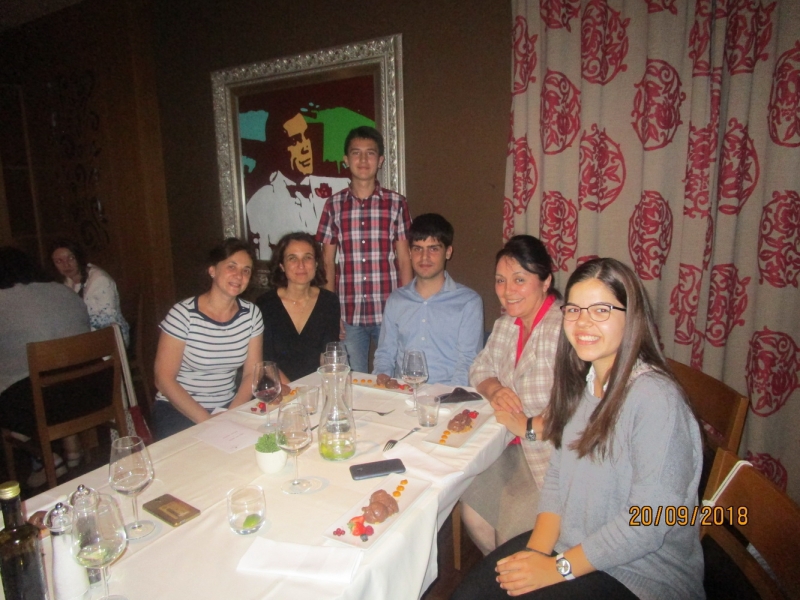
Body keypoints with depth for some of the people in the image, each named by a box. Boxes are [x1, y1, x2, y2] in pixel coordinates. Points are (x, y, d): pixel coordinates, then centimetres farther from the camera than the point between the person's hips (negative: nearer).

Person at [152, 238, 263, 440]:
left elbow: (251, 373, 1)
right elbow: (164, 379, -11)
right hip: (178, 410, -4)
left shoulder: (251, 314, -1)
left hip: (229, 407, 4)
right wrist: (207, 422, -17)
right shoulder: (183, 314, -12)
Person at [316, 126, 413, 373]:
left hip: (389, 313, -1)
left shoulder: (396, 203, 1)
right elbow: (328, 263, 7)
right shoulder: (334, 205, 4)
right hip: (349, 315, 1)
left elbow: (404, 259, 3)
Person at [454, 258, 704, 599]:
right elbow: (557, 476, 3)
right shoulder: (580, 382, 2)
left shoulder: (656, 398, -21)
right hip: (570, 545, 6)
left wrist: (560, 567, -16)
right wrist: (537, 549, -10)